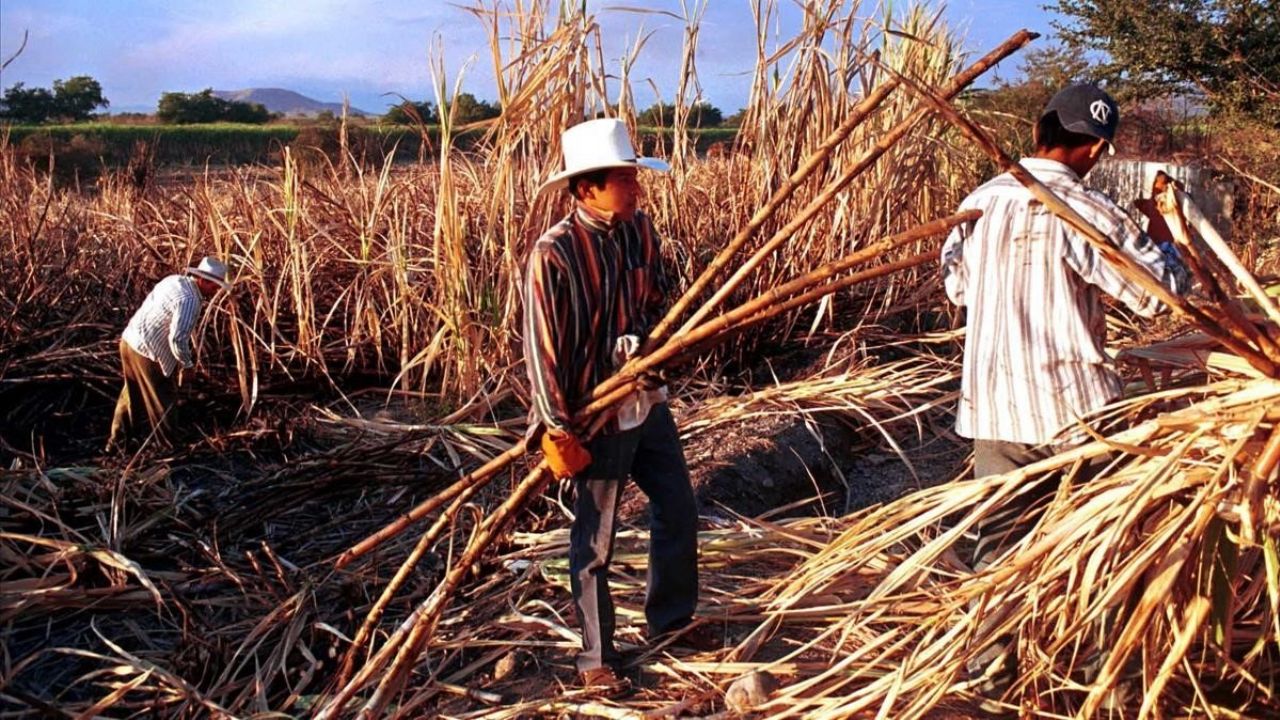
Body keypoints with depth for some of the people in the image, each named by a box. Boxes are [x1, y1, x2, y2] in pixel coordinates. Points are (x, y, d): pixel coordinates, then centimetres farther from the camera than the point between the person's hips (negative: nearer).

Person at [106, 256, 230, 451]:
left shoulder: (173, 280, 5)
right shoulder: (189, 300, -22)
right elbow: (177, 338, -29)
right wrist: (186, 363, -11)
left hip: (129, 341, 9)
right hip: (147, 353, -9)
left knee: (131, 395, 24)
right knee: (162, 402, 9)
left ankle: (117, 441, 36)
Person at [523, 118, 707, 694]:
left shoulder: (639, 230, -1)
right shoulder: (554, 252, -21)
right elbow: (542, 346, -19)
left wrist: (639, 339, -10)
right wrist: (558, 430, -19)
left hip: (647, 402, 7)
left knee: (678, 511, 19)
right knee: (595, 542, 7)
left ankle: (671, 619, 41)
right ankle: (596, 659, 25)